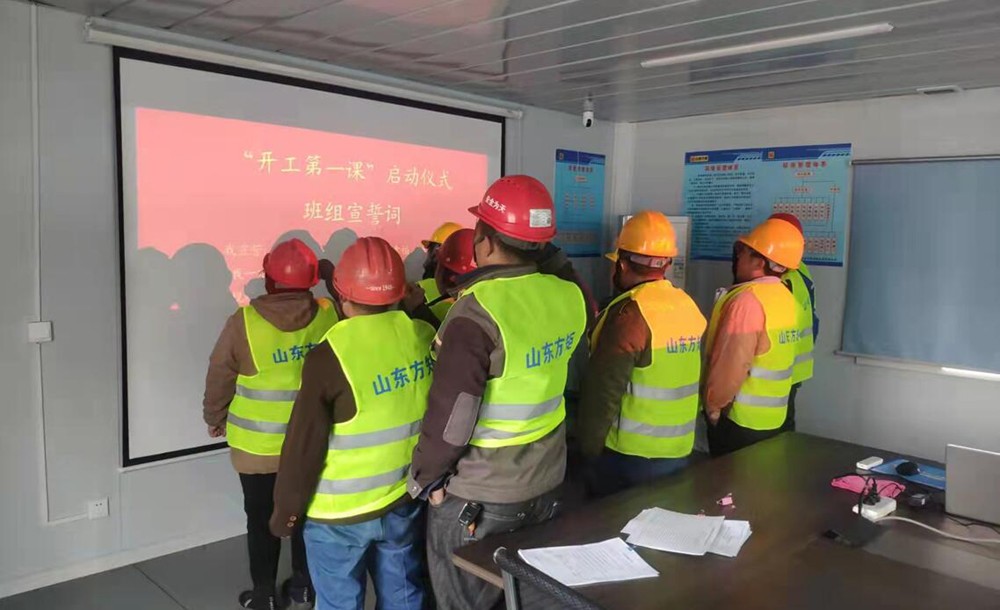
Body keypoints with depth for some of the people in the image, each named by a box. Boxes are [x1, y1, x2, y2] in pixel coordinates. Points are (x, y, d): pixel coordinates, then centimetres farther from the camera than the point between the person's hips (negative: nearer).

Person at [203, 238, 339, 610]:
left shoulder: (244, 322, -18)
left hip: (258, 446, -3)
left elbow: (220, 378, -6)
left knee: (261, 519, 15)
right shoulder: (329, 315, -12)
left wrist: (215, 419, 11)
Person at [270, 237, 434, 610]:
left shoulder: (330, 357, -20)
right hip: (406, 500, 5)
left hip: (340, 513, -4)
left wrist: (286, 510, -3)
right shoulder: (424, 337, -9)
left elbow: (304, 447, -14)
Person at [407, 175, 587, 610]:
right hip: (547, 482, 6)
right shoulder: (568, 298, -7)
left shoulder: (477, 313, -26)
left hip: (478, 496, -6)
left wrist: (424, 478, -7)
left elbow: (450, 416, -23)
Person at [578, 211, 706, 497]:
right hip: (680, 451, 7)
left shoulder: (631, 313, -21)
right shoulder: (690, 306, 1)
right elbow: (692, 383, 8)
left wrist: (589, 449, -7)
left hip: (630, 456, -7)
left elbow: (603, 391, -19)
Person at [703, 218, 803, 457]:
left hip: (739, 419, -8)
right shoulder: (785, 296, 5)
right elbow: (767, 358, 10)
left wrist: (712, 406, -7)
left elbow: (730, 365, -21)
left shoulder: (747, 300, -21)